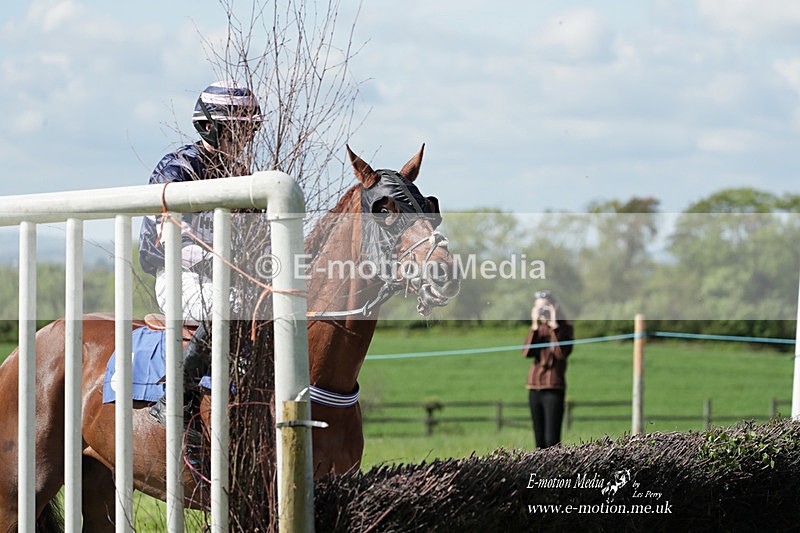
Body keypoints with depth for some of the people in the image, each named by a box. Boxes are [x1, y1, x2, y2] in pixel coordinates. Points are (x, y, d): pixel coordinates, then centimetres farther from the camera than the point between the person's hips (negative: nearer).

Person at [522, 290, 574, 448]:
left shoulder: (565, 327, 0)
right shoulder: (537, 328, 13)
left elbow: (562, 353, -15)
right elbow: (527, 352, -1)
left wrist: (554, 327, -14)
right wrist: (535, 327, -8)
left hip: (553, 387, -6)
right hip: (534, 387, 6)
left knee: (551, 440, -13)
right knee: (539, 440, 6)